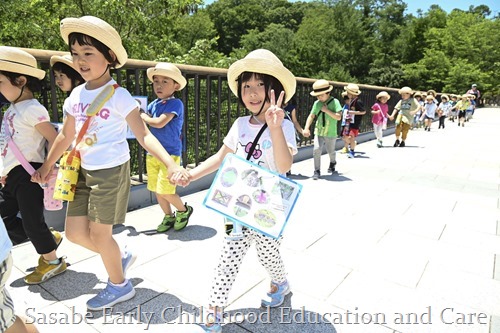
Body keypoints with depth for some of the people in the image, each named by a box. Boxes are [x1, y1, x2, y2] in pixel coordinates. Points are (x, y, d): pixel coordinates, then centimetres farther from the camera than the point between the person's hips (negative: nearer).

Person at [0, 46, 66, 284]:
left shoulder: (31, 109, -17)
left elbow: (54, 139, -21)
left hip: (28, 174, -10)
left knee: (32, 220, -2)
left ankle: (52, 262, 17)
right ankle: (49, 239, 31)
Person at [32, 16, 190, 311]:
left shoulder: (119, 96, -14)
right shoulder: (77, 94, 6)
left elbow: (144, 135, -21)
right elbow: (66, 135, 17)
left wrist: (171, 164, -35)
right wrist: (47, 166, 27)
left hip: (111, 171, -7)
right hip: (84, 171, 7)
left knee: (99, 233, 5)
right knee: (75, 232, 10)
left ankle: (119, 286, 30)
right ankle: (121, 257, 36)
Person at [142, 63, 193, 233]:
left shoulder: (176, 104, -12)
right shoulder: (153, 104, 9)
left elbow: (159, 123, -22)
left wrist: (143, 117, -7)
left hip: (170, 154, -7)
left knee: (164, 190, -7)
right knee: (156, 189, 12)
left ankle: (184, 210, 20)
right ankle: (168, 217, 30)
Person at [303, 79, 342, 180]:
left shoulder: (335, 102, -11)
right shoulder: (317, 103, -1)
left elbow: (338, 117, -18)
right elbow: (311, 116, 1)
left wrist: (326, 110, -23)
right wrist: (306, 128, -11)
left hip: (331, 133, -2)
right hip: (319, 132, 2)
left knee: (331, 151, 15)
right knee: (317, 150, -13)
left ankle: (332, 163, 49)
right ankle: (317, 171, -1)